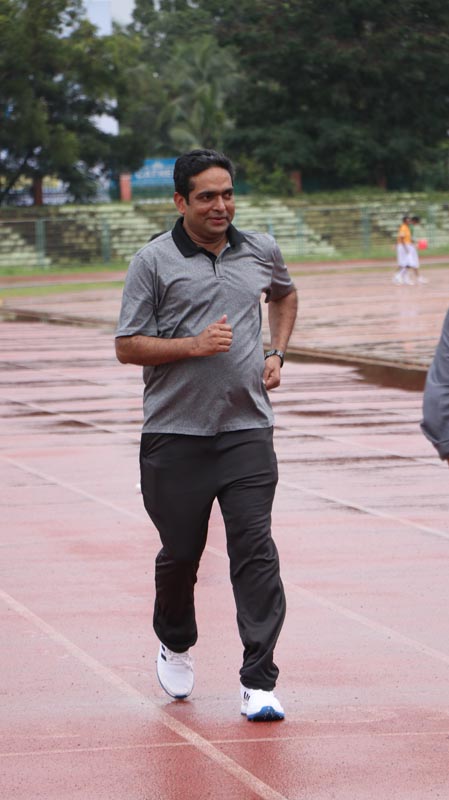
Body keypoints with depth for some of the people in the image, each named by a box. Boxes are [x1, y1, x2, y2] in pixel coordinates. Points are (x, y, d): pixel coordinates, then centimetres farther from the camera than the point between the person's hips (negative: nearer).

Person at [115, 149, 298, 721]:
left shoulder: (261, 251, 8)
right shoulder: (154, 261, -3)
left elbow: (285, 295, 31)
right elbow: (127, 347, -3)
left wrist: (276, 355, 16)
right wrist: (193, 345, -16)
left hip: (247, 429, 2)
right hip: (175, 433, -2)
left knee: (255, 549, -9)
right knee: (180, 552, 8)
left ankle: (258, 684, -9)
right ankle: (175, 645, 37)